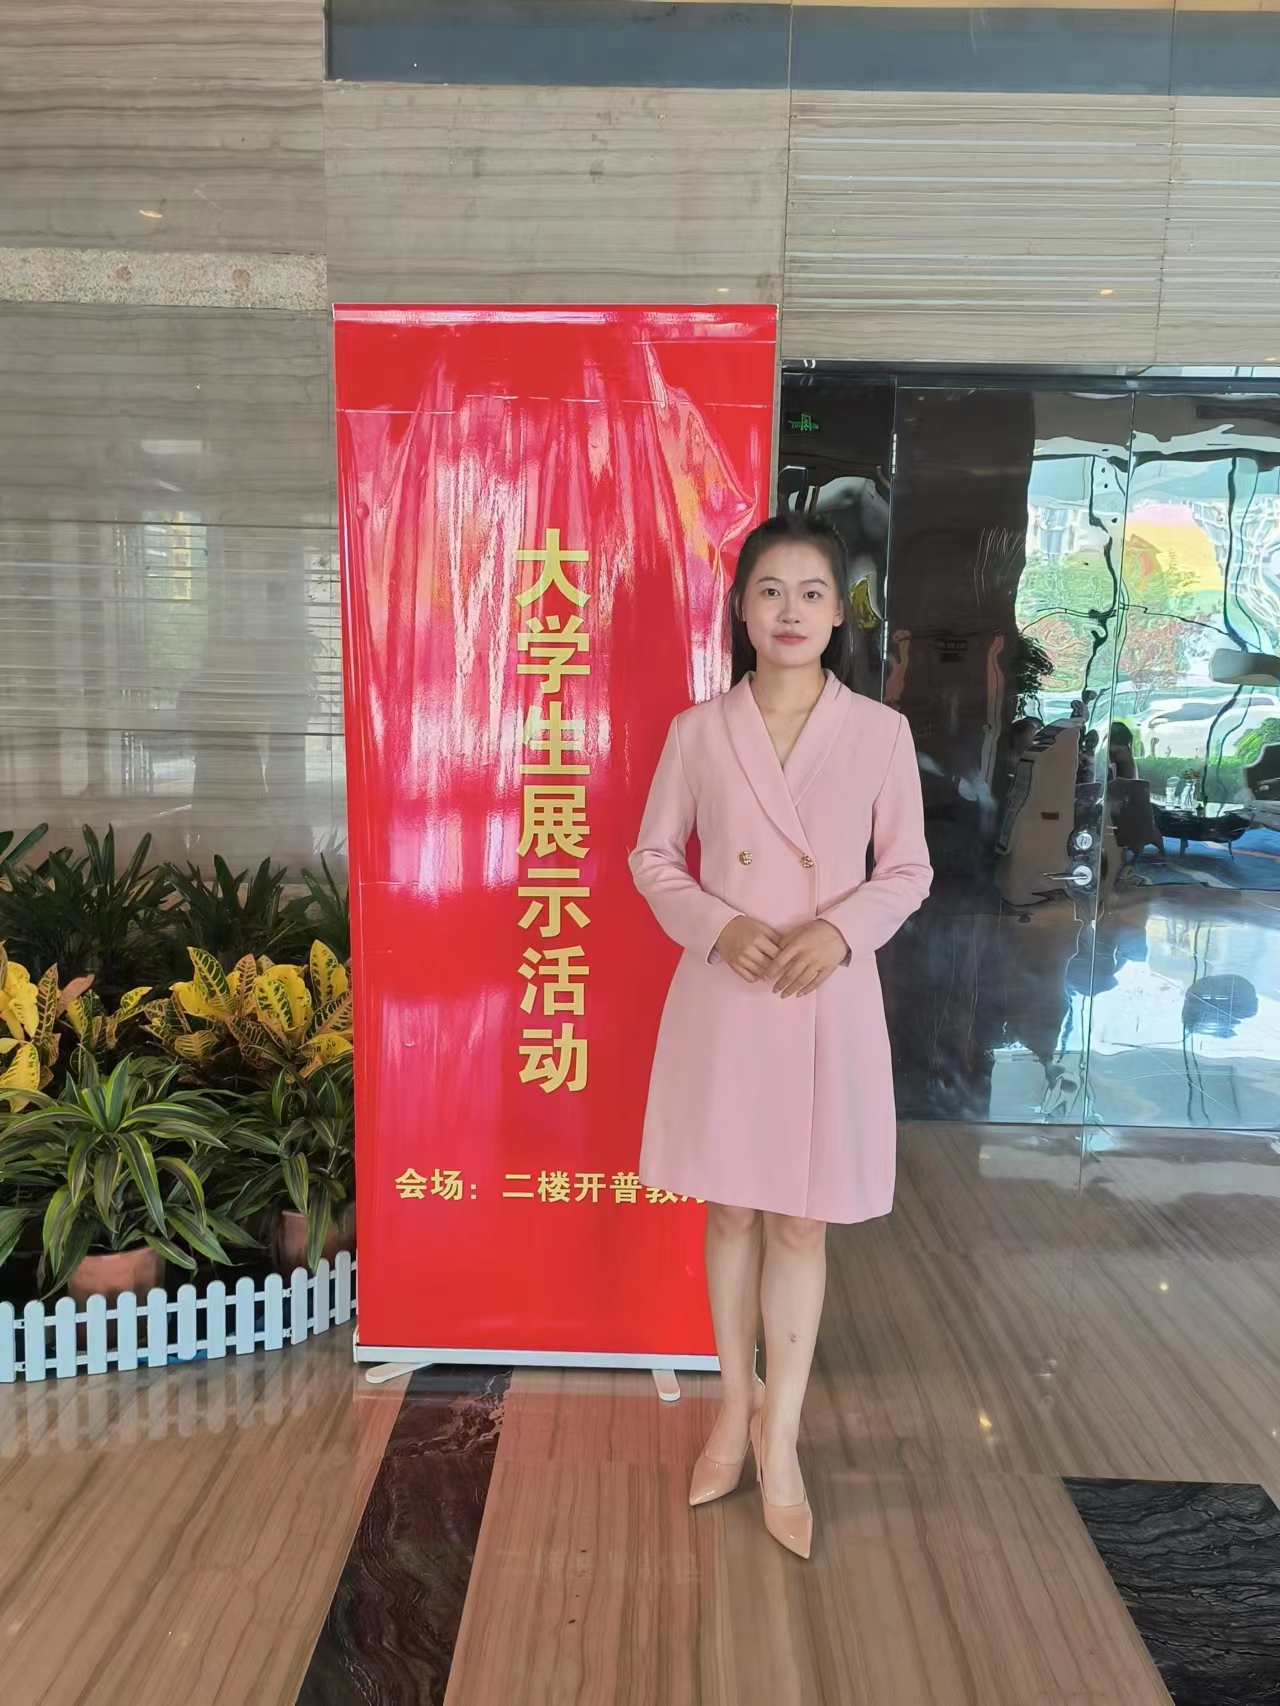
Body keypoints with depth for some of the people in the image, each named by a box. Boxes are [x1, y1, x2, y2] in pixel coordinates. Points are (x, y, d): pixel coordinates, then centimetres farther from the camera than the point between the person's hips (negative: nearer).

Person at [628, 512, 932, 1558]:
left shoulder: (881, 732, -3)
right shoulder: (698, 731, -1)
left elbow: (909, 871, 2)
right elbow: (652, 860, 3)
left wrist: (839, 929, -16)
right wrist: (720, 926, -14)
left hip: (830, 1000, -1)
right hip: (721, 996, 1)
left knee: (801, 1222, 10)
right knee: (730, 1210, 15)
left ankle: (779, 1436, 28)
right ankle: (738, 1407, 36)